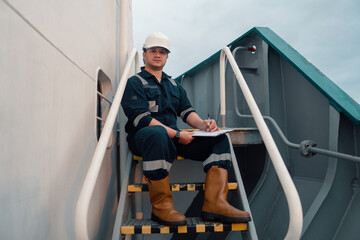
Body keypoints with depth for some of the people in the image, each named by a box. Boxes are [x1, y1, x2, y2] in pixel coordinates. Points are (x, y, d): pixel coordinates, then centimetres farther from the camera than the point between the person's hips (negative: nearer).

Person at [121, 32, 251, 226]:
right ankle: (161, 206, -28)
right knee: (157, 133, -41)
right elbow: (141, 119, -11)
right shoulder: (135, 83, 3)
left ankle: (214, 203, -23)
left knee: (219, 138, -9)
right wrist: (176, 134, -19)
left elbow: (186, 111, 13)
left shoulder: (174, 85, 24)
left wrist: (201, 124, -10)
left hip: (173, 137, 6)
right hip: (143, 137, -6)